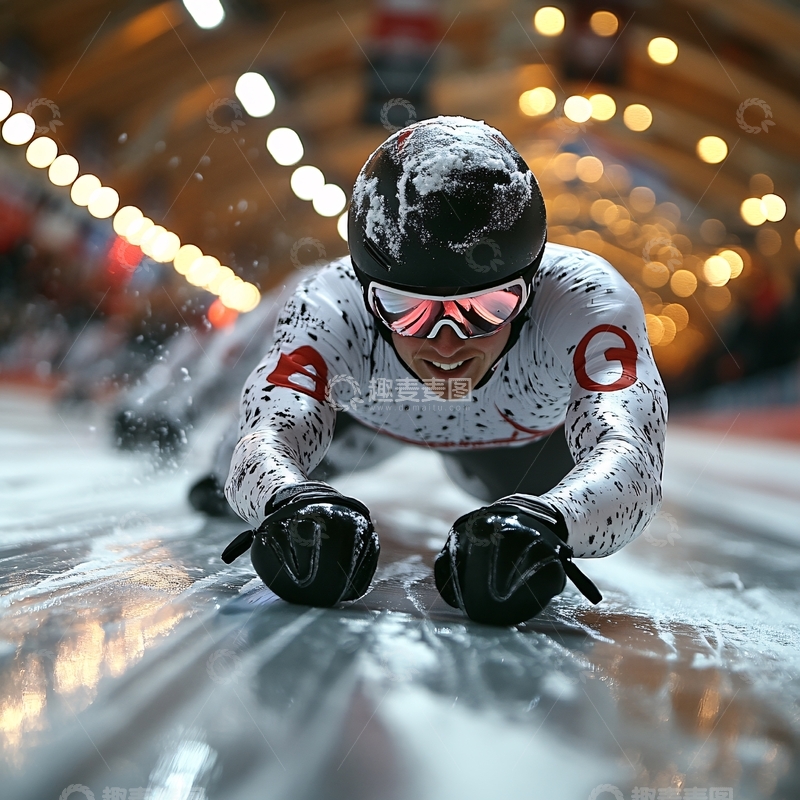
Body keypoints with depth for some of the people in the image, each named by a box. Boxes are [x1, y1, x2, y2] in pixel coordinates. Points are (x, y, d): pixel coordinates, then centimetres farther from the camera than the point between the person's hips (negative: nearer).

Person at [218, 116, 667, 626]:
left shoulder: (586, 301, -46)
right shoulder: (334, 311, -43)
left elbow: (627, 460, -58)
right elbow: (268, 442, -51)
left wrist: (542, 524, -80)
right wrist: (293, 503, -76)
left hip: (531, 426, 1)